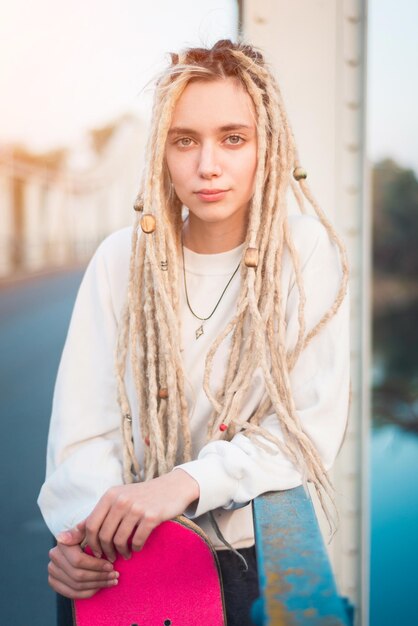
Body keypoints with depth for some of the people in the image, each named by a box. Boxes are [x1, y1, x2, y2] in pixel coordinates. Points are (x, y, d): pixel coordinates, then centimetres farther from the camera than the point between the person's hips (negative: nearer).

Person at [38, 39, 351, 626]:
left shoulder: (308, 252, -5)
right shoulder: (123, 258, 1)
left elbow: (312, 424, -9)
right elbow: (86, 425, -2)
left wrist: (189, 481, -23)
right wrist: (86, 528, -22)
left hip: (259, 551, -2)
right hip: (127, 554, 3)